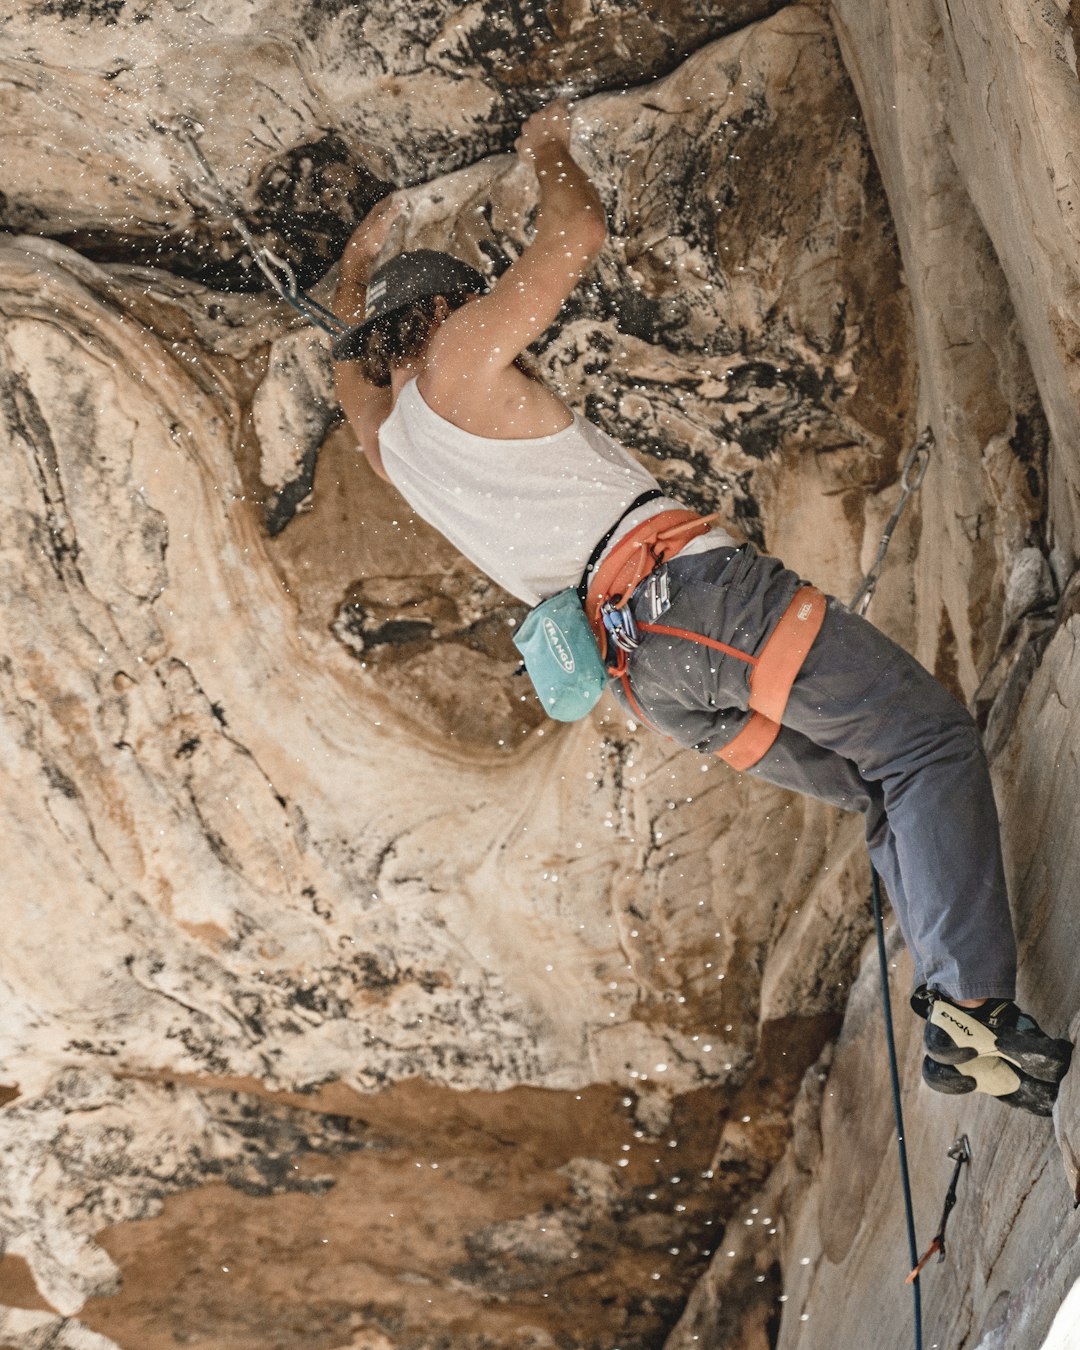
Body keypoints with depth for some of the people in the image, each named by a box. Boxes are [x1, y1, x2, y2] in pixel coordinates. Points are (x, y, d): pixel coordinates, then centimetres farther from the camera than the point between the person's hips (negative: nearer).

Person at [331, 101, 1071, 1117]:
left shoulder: (388, 445, 23)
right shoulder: (459, 361, 1)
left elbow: (353, 355, 46)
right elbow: (578, 233, 2)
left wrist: (355, 262, 61)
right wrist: (546, 150, 22)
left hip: (645, 675, 9)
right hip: (690, 588, -8)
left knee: (887, 797, 12)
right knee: (929, 743, -10)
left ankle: (959, 1009, -3)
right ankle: (973, 1011, -25)